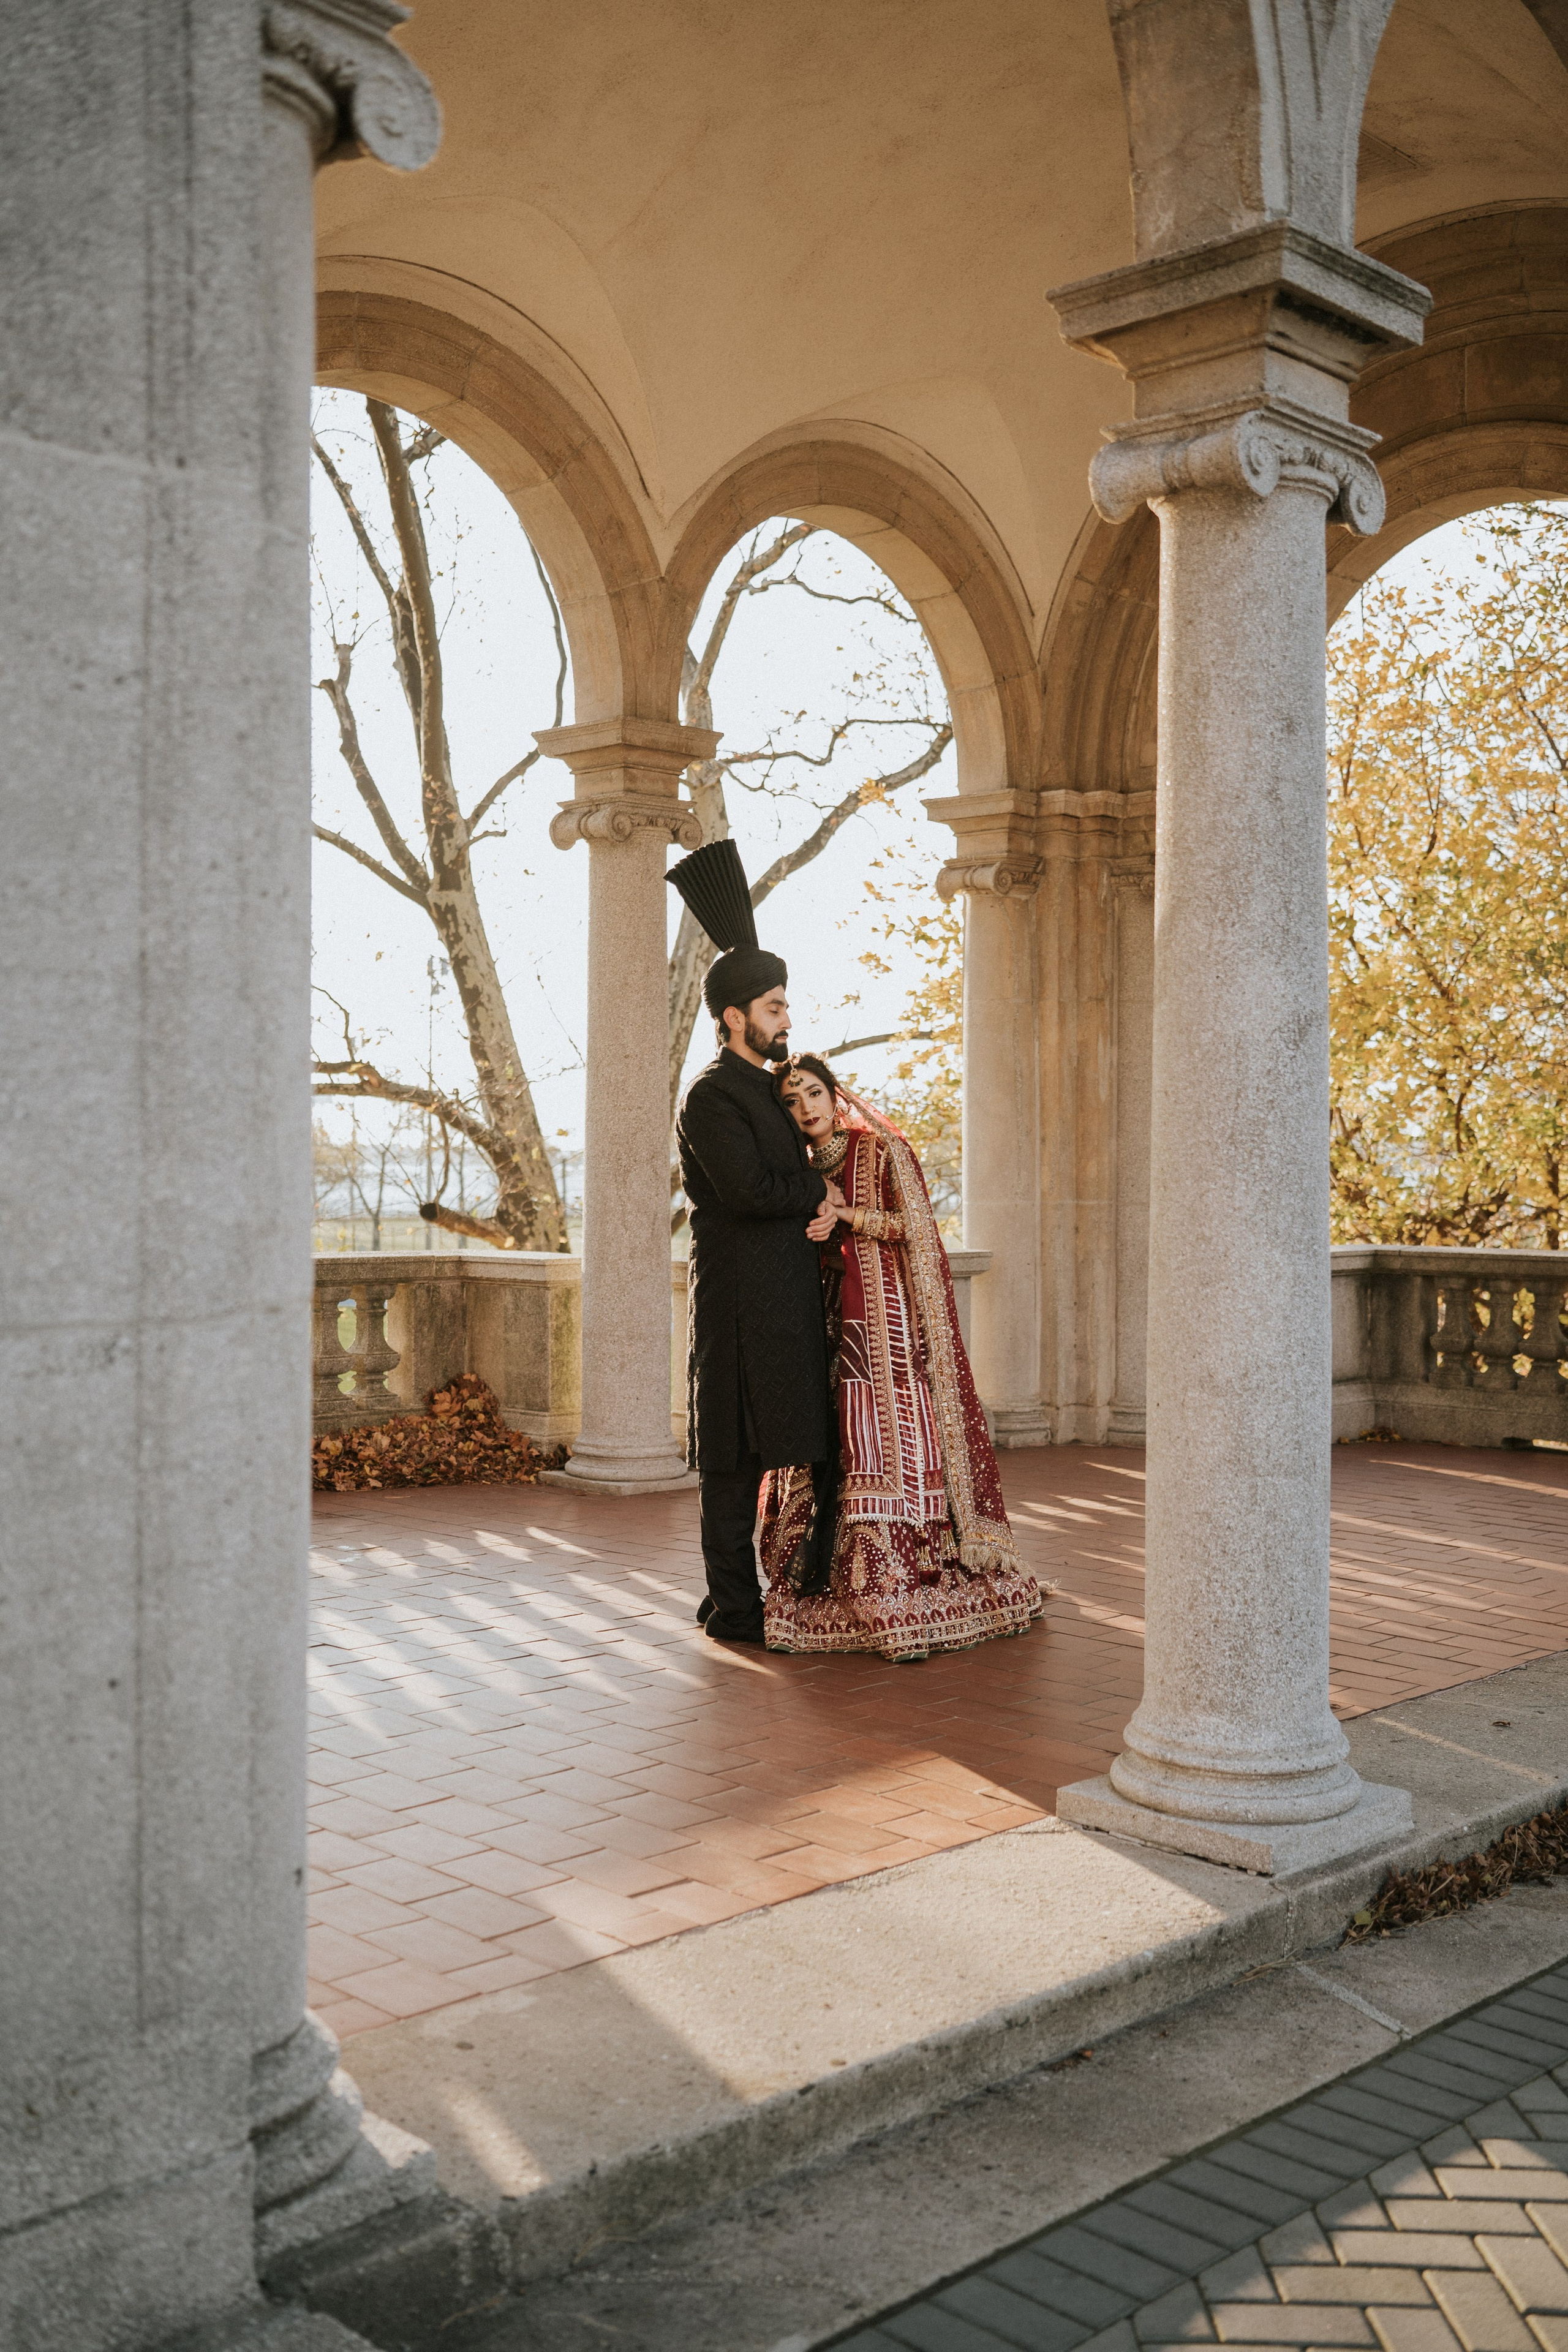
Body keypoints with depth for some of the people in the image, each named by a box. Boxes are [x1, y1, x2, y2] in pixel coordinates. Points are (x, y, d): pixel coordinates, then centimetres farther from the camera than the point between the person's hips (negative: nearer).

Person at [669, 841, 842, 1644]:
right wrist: (820, 1194, -7)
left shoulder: (767, 1088, 19)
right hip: (741, 1293, -9)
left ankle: (740, 1591, 20)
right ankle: (733, 1604, 3)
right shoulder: (710, 1096, -11)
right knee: (733, 1451, -4)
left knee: (764, 1444, 12)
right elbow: (749, 1188, -21)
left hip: (783, 1289, 10)